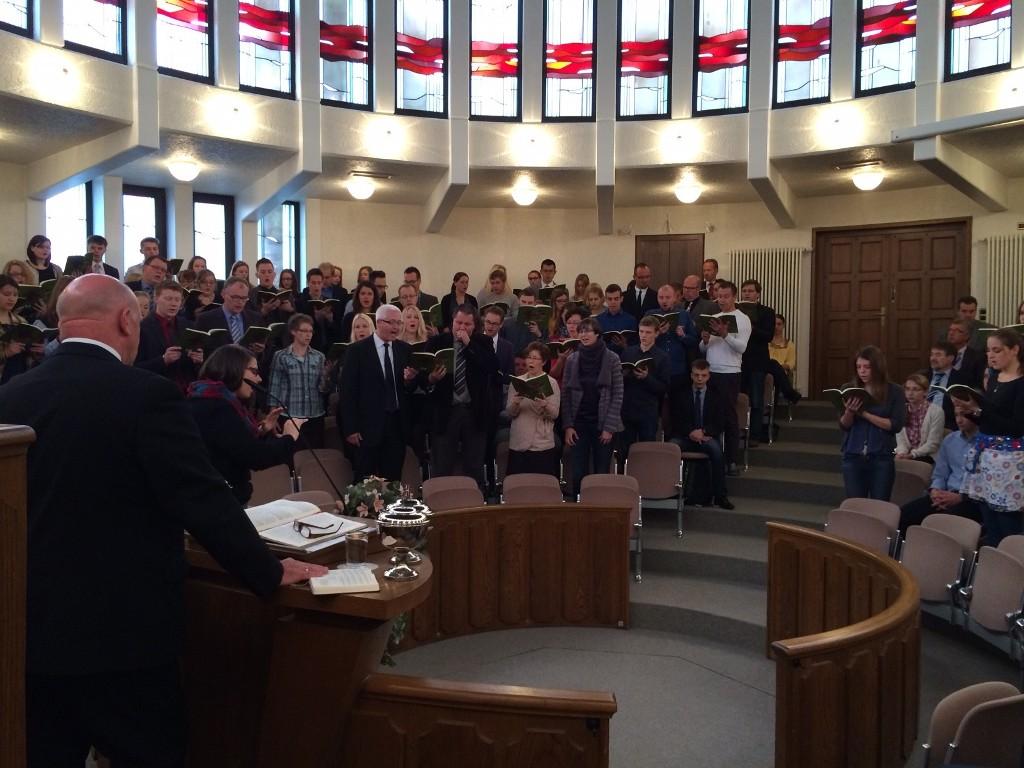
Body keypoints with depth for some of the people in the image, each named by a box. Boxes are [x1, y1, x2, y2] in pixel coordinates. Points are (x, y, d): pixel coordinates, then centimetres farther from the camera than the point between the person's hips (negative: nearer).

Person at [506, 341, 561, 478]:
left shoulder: (551, 383, 2)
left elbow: (554, 414, -5)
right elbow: (509, 413, 4)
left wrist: (545, 405, -25)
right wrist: (515, 404, -17)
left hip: (542, 444, -2)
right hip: (518, 443, 2)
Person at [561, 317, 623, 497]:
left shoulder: (612, 359, -2)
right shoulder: (571, 359, 4)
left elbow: (617, 395, -3)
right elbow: (565, 394, 5)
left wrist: (610, 427, -9)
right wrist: (567, 426, -3)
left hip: (602, 424, -2)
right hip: (579, 423, 2)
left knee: (602, 473, 1)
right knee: (578, 474, 2)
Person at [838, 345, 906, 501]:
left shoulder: (895, 391, -1)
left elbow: (896, 425, -9)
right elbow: (844, 425, 4)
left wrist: (864, 414, -15)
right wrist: (849, 412, -17)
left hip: (882, 458, -2)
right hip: (853, 457, 2)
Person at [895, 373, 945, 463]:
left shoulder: (936, 411, -4)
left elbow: (933, 444, -8)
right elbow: (901, 441, 4)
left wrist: (912, 455, -19)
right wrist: (901, 453, -17)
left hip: (929, 457, -3)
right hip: (906, 455, 3)